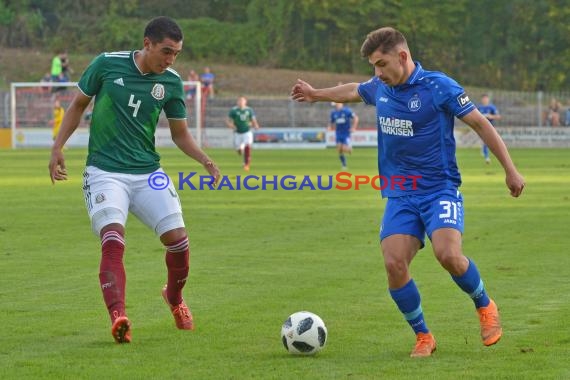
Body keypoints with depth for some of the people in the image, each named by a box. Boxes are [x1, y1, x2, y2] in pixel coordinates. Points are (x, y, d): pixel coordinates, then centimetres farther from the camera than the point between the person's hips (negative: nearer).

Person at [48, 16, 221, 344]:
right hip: (105, 172, -3)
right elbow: (79, 104, 8)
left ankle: (175, 298, 25)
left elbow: (180, 133, 12)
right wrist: (58, 147, 2)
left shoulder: (172, 82, 2)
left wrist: (205, 160, -5)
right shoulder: (107, 64, -5)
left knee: (177, 239, -5)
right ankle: (118, 317, -31)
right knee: (113, 241, -23)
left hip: (148, 172, 3)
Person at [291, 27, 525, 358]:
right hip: (400, 195, 5)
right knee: (394, 264, -13)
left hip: (440, 190, -5)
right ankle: (423, 337, 6)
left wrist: (510, 170, -6)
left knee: (448, 254, -26)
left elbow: (480, 123, -6)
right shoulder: (378, 88, 6)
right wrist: (316, 94, 45)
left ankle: (486, 306, 4)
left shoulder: (439, 86, -11)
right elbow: (353, 91, 31)